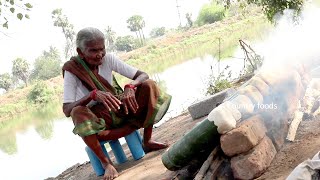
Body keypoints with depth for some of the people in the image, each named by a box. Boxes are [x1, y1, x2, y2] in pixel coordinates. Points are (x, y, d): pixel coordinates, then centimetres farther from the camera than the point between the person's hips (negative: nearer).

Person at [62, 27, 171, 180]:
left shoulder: (108, 59, -8)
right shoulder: (71, 71, -16)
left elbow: (143, 75, -11)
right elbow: (67, 110, -26)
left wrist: (130, 87, -33)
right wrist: (93, 94, -42)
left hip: (121, 110, 4)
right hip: (97, 120, -3)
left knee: (149, 85, -17)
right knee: (78, 112, -37)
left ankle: (147, 142, -10)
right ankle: (106, 163, -22)